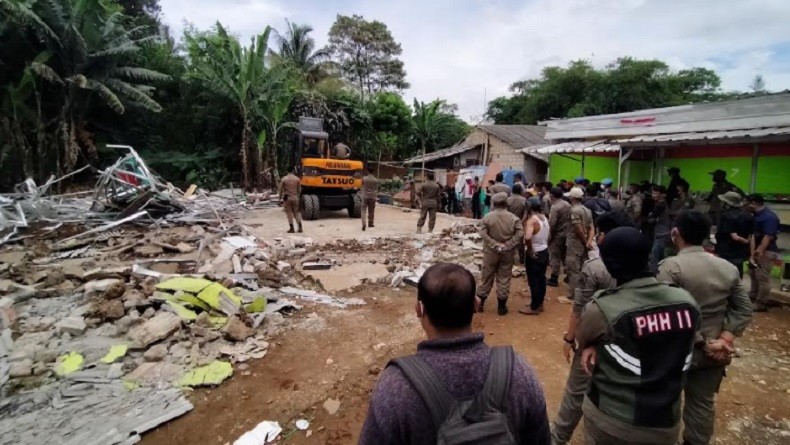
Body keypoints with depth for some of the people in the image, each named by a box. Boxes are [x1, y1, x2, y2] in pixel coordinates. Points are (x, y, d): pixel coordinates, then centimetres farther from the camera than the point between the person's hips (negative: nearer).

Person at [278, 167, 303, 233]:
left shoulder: (284, 179, -4)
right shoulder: (297, 179, 0)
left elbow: (280, 190, -3)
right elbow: (299, 190, 4)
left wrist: (280, 199, 5)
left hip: (287, 198, -2)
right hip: (295, 198, 2)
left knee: (289, 213, 4)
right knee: (296, 212, 11)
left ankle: (292, 228, 5)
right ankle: (300, 227, 8)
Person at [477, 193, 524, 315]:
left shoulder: (487, 217, -8)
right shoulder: (514, 218, -5)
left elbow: (483, 234, -16)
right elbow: (520, 234, -14)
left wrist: (495, 245, -14)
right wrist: (508, 246, -13)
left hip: (490, 252, 0)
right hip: (507, 253, 0)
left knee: (487, 277, 12)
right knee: (504, 279, 9)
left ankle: (480, 303, 21)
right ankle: (501, 306, 17)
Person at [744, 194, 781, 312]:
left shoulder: (769, 217, -18)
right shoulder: (756, 216, 8)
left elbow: (768, 237, -24)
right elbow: (753, 235, 4)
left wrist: (759, 252, -29)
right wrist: (752, 254, 0)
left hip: (767, 251, -9)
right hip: (757, 250, 9)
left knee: (763, 277, -4)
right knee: (753, 274, 18)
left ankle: (761, 304, 4)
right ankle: (752, 297, 32)